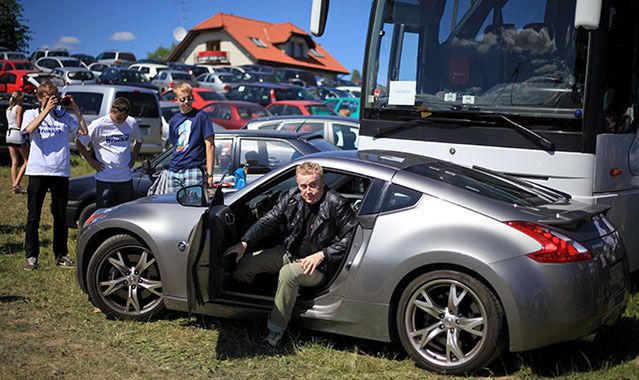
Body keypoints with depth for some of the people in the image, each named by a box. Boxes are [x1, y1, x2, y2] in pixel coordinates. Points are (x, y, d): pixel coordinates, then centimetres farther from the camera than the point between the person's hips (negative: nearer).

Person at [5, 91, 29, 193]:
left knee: (14, 162, 9)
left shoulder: (8, 109, 14)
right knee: (27, 161, 1)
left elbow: (9, 123, 14)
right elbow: (19, 124, -15)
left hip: (9, 133, 8)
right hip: (18, 134, -8)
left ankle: (14, 186, 6)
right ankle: (16, 184, -9)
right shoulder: (19, 108, -9)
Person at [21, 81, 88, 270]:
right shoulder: (31, 114, 7)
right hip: (38, 171, -2)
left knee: (60, 216, 9)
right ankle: (31, 256, 7)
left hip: (61, 172, 2)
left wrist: (75, 109, -2)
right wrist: (47, 110, -16)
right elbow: (30, 129, -15)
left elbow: (83, 131, 1)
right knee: (33, 216, 1)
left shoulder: (64, 116, 11)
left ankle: (61, 255, 17)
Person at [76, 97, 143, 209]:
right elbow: (79, 142, 0)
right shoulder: (99, 124, -9)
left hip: (126, 179, 4)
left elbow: (139, 141, 23)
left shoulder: (131, 123, 3)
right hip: (105, 179, -4)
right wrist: (91, 161, -3)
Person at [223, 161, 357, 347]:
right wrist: (244, 243, -14)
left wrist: (322, 255, -22)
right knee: (243, 263, -4)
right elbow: (268, 221, -2)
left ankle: (276, 331, -23)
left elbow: (351, 237, -15)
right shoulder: (293, 197, -4)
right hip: (288, 253, 6)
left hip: (317, 264, -6)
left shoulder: (337, 204, -19)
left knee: (288, 273, -37)